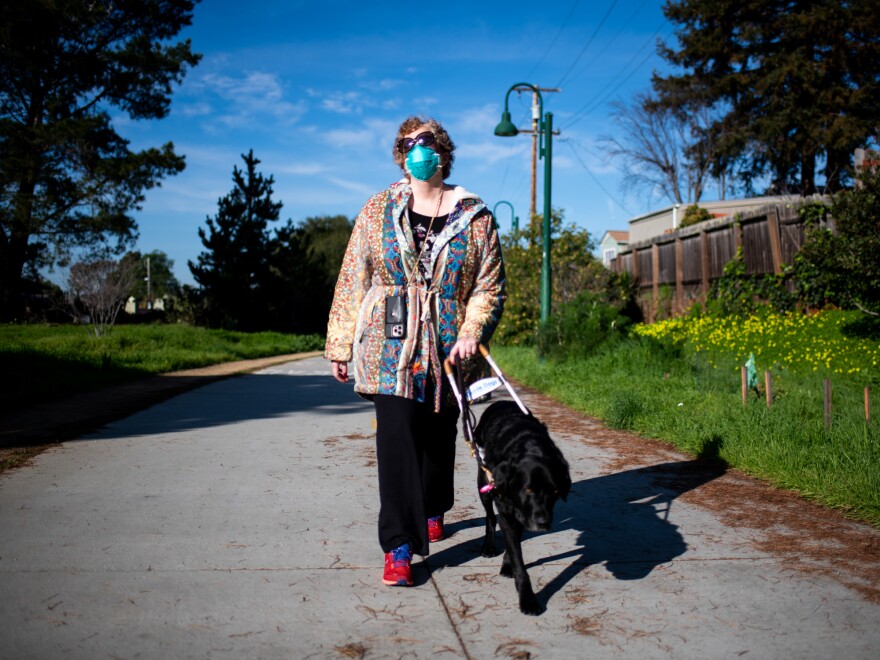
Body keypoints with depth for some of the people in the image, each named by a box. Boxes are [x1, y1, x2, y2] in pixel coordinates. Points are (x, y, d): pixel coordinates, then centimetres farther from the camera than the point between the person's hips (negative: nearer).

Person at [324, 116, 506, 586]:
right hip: (391, 345, -1)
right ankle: (399, 546, -3)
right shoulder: (378, 211, 7)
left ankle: (432, 511, 39)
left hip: (449, 348, 1)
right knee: (397, 438, -9)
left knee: (440, 437, 13)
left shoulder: (475, 216, 5)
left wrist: (471, 333, -13)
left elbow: (489, 284, 3)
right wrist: (340, 346, 4)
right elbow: (352, 281, 6)